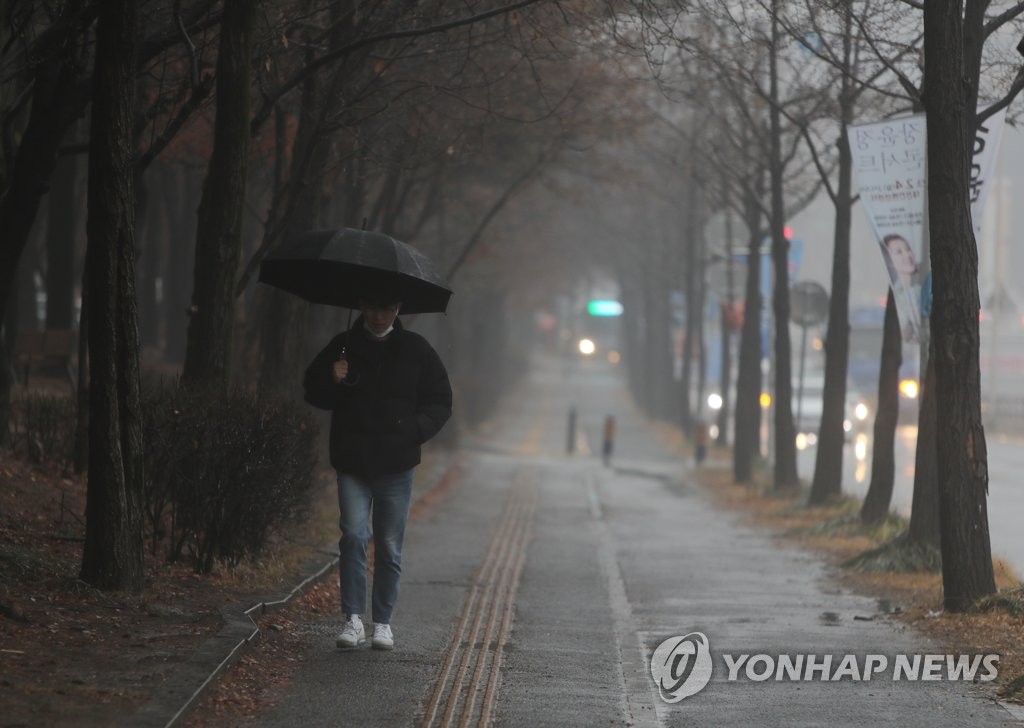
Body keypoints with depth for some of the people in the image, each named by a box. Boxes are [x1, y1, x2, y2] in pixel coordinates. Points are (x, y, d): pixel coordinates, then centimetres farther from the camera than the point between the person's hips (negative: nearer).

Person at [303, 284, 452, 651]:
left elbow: (440, 401, 9)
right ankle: (353, 619, -9)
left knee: (390, 547, 6)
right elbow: (313, 392, 12)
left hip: (395, 467, 1)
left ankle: (382, 622, 17)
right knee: (353, 535, -14)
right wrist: (332, 380, -11)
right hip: (352, 464, 0)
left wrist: (416, 429, -9)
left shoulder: (416, 351, 4)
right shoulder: (343, 346, 4)